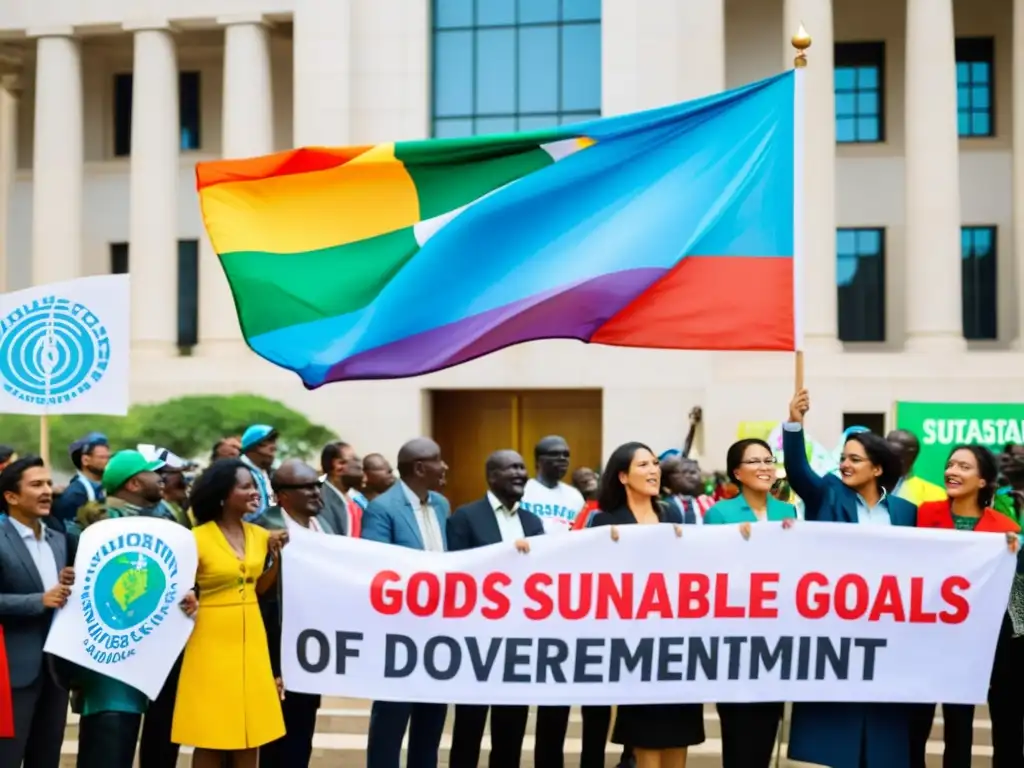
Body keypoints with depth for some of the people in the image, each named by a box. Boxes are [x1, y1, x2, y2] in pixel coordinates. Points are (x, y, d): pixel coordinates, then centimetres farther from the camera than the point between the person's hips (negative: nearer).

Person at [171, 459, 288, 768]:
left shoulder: (259, 535, 6)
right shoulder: (198, 538, -11)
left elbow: (259, 587, 11)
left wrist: (277, 555, 0)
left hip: (251, 639, 5)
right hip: (213, 640, -5)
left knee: (250, 733, 9)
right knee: (210, 735, 1)